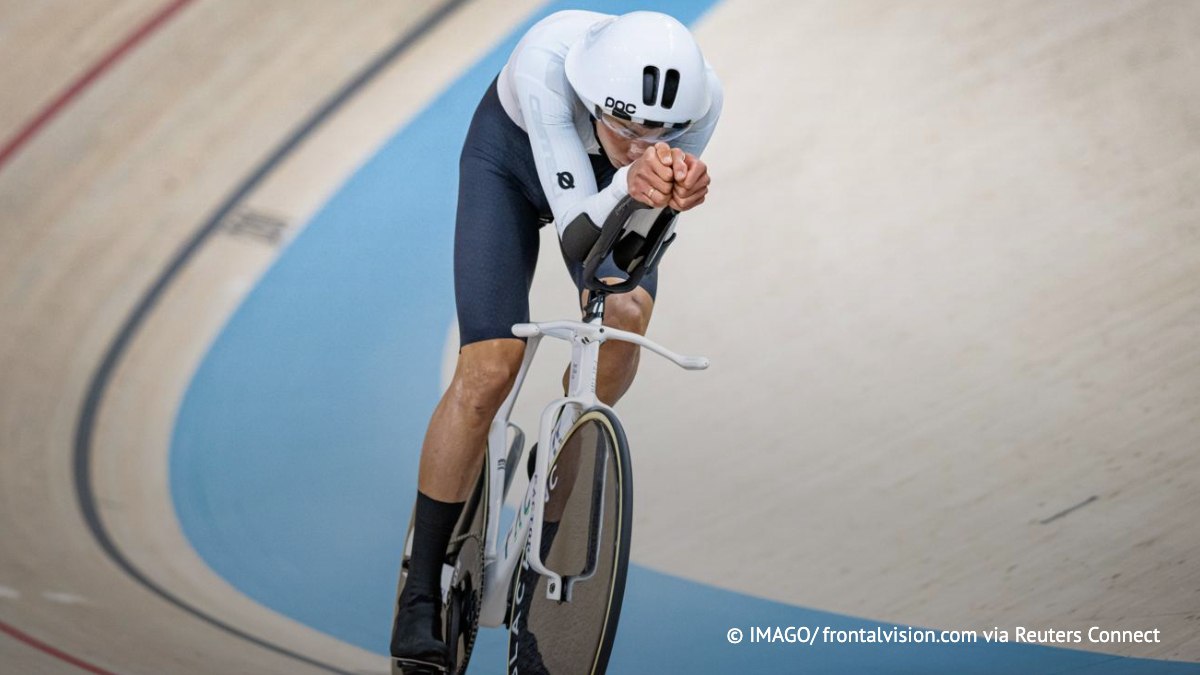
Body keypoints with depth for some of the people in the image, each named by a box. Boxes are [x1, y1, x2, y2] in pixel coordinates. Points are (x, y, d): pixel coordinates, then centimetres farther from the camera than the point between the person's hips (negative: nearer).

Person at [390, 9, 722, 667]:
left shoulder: (699, 96, -34)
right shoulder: (547, 61, -42)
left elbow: (629, 240, -31)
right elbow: (575, 230, -44)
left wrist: (668, 185, -52)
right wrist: (632, 179, -64)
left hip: (603, 179, 3)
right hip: (513, 156, -3)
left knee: (624, 312, -25)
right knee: (488, 371, -15)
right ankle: (420, 592, -1)